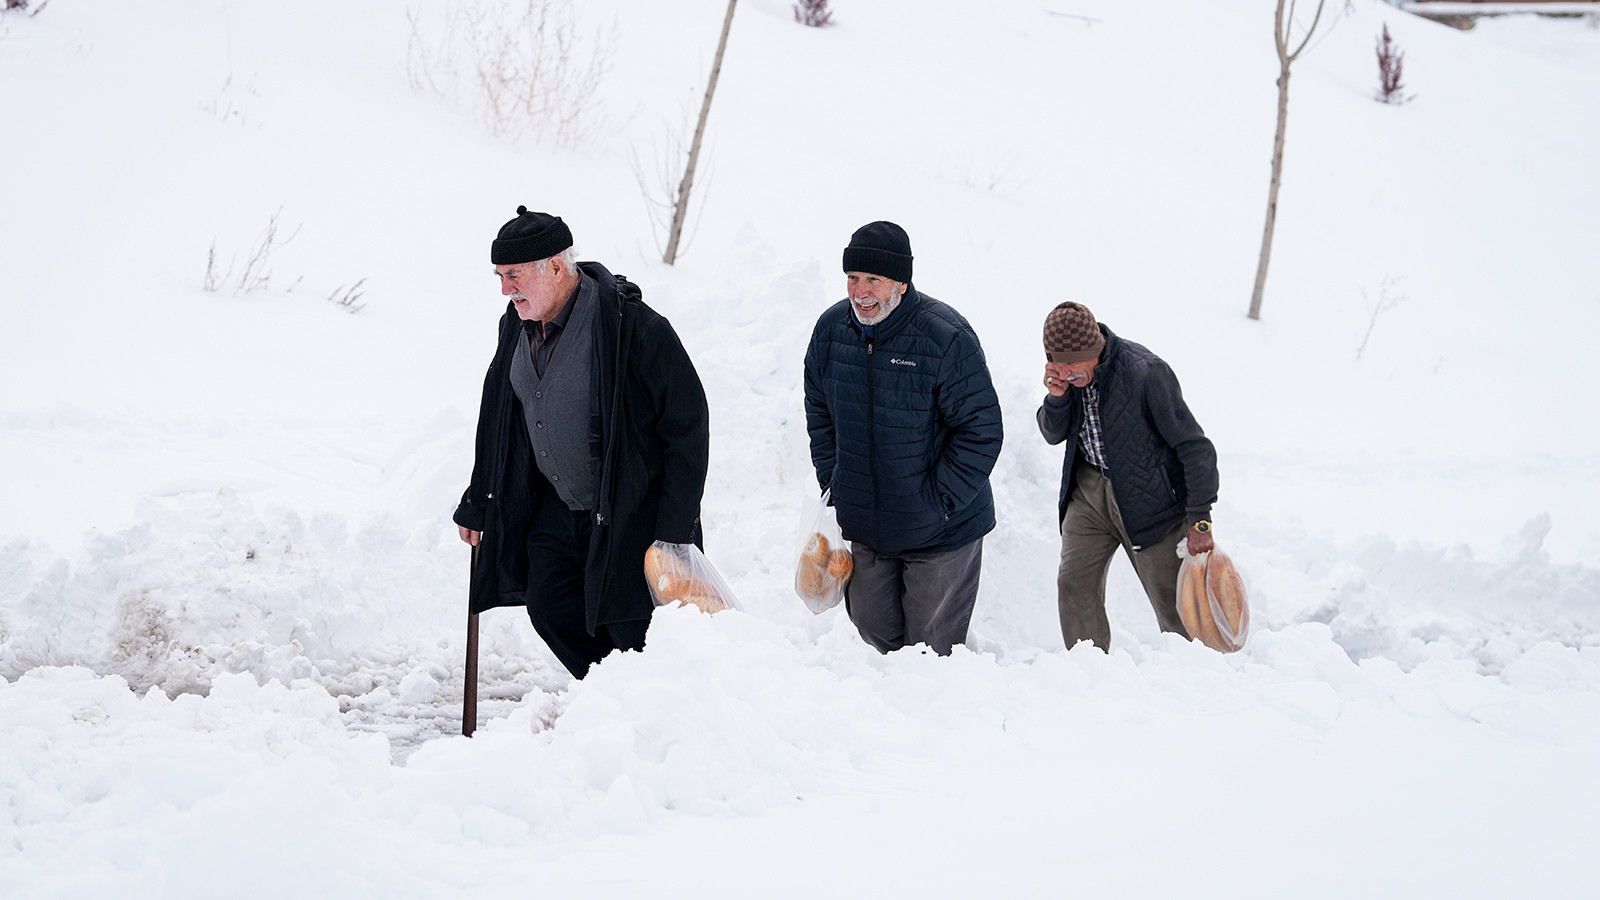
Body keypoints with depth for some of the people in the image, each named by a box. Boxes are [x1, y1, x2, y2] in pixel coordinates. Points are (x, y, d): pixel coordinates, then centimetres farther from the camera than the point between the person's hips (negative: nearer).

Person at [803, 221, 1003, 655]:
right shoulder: (831, 329, -3)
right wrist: (832, 484, 7)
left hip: (939, 534, -5)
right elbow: (819, 412, 14)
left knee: (931, 650, 2)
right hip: (864, 527, 5)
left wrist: (939, 501, -15)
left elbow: (982, 431, -15)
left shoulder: (946, 337, -21)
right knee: (873, 634, 15)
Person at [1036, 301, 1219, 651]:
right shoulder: (1066, 373, -6)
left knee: (1174, 605, -2)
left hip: (1149, 500, -5)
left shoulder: (1146, 373, -25)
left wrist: (1199, 521, -19)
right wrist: (1056, 397, -14)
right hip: (1089, 492, 6)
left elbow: (1194, 447, -20)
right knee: (1074, 586, 0)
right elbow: (1053, 435, 9)